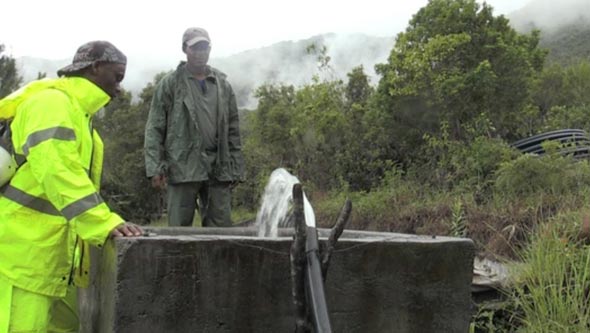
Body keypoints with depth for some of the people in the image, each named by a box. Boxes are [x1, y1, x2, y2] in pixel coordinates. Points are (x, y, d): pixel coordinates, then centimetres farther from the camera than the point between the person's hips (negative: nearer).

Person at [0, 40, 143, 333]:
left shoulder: (75, 110, 20)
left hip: (50, 252, 10)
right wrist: (105, 223, -34)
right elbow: (58, 172, -28)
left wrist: (105, 225, 7)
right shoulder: (51, 102, -14)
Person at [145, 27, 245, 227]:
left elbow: (233, 130, 14)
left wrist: (236, 168, 8)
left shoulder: (222, 85, 15)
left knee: (221, 228, 3)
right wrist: (155, 167, -10)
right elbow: (154, 129, 0)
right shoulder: (170, 83, 4)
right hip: (183, 166, -3)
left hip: (218, 169, 3)